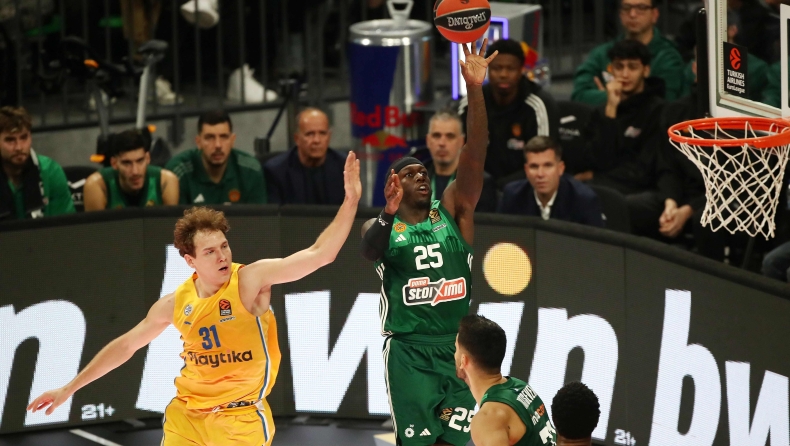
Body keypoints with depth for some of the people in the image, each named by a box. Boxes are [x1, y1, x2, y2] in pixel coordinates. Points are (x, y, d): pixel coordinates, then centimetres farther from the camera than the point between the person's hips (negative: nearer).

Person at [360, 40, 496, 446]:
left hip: (457, 348, 2)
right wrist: (388, 215, -42)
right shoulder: (379, 228, 3)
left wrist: (475, 89, -17)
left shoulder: (453, 211, 8)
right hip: (409, 352, -2)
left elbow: (475, 154, -5)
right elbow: (370, 250, -21)